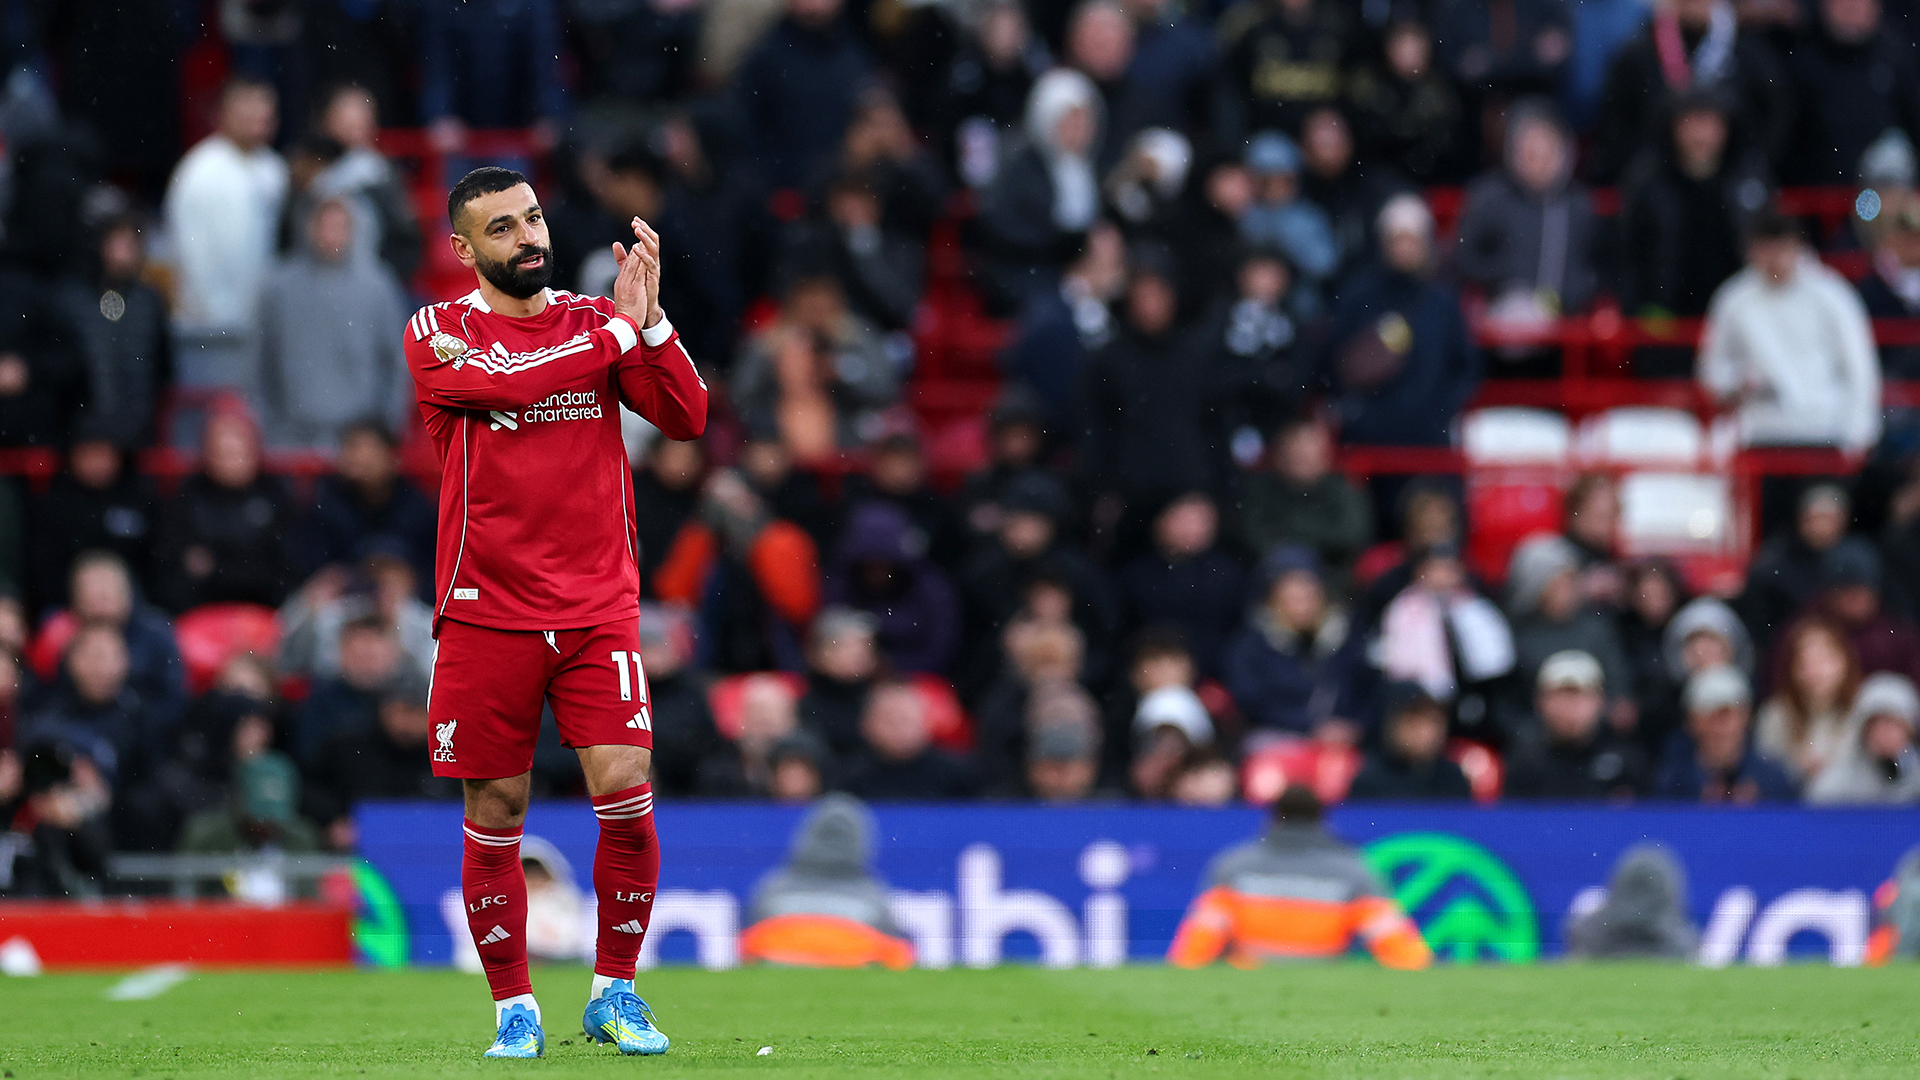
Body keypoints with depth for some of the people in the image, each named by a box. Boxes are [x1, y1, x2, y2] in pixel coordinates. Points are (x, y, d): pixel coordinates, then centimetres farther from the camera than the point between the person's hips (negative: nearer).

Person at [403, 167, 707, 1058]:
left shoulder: (599, 320, 9)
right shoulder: (439, 333, 0)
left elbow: (686, 419, 0)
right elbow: (511, 382, -20)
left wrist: (650, 317, -12)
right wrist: (622, 330, -12)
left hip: (598, 609, 2)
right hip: (486, 611, -2)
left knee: (626, 799, -10)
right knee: (494, 819, 2)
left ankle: (614, 992, 6)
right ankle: (514, 1008, 15)